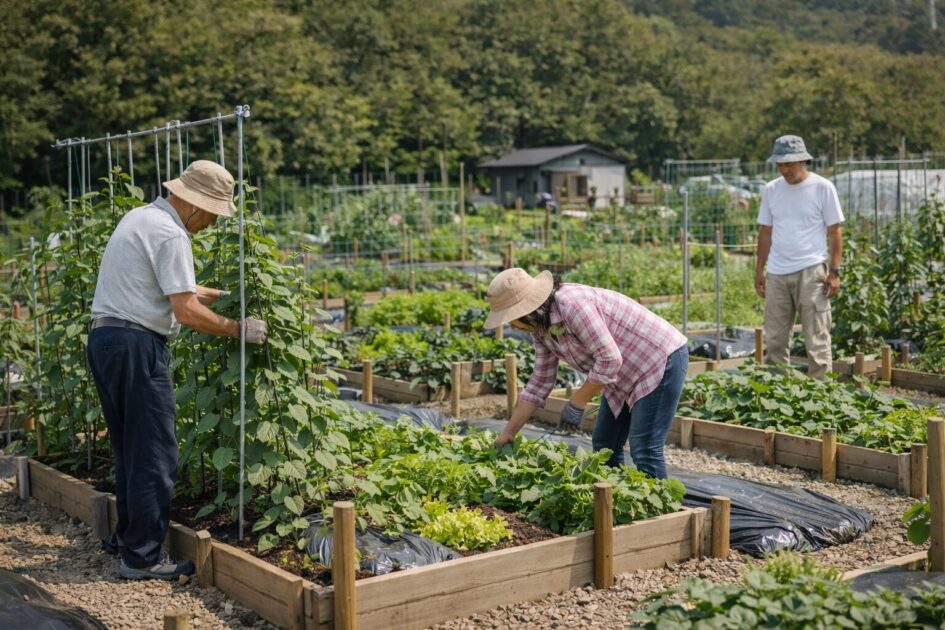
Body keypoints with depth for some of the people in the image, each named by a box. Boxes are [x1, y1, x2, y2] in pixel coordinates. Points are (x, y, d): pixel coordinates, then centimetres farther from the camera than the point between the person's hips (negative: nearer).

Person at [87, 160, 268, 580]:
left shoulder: (139, 217, 18)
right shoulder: (170, 234, -14)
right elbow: (186, 311, -19)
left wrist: (227, 296, 20)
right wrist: (238, 329, -10)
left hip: (104, 337, 10)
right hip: (137, 344, -10)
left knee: (129, 451, 17)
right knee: (154, 455, -3)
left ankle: (129, 540, 26)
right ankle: (142, 557, 1)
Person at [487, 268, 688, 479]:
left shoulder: (572, 305, -29)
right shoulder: (541, 328, 0)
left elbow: (609, 359, -30)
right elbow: (540, 382, 7)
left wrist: (577, 403, -20)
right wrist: (507, 434, 8)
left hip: (662, 358, -10)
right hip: (625, 373, 10)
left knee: (644, 452, -12)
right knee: (604, 447, 11)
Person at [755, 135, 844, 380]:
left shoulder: (823, 188, -2)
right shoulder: (771, 190, 9)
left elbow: (834, 232, 0)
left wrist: (834, 272, -6)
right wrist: (759, 270, 13)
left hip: (810, 270, -4)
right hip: (777, 272, 4)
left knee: (816, 338, -1)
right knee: (775, 339, 9)